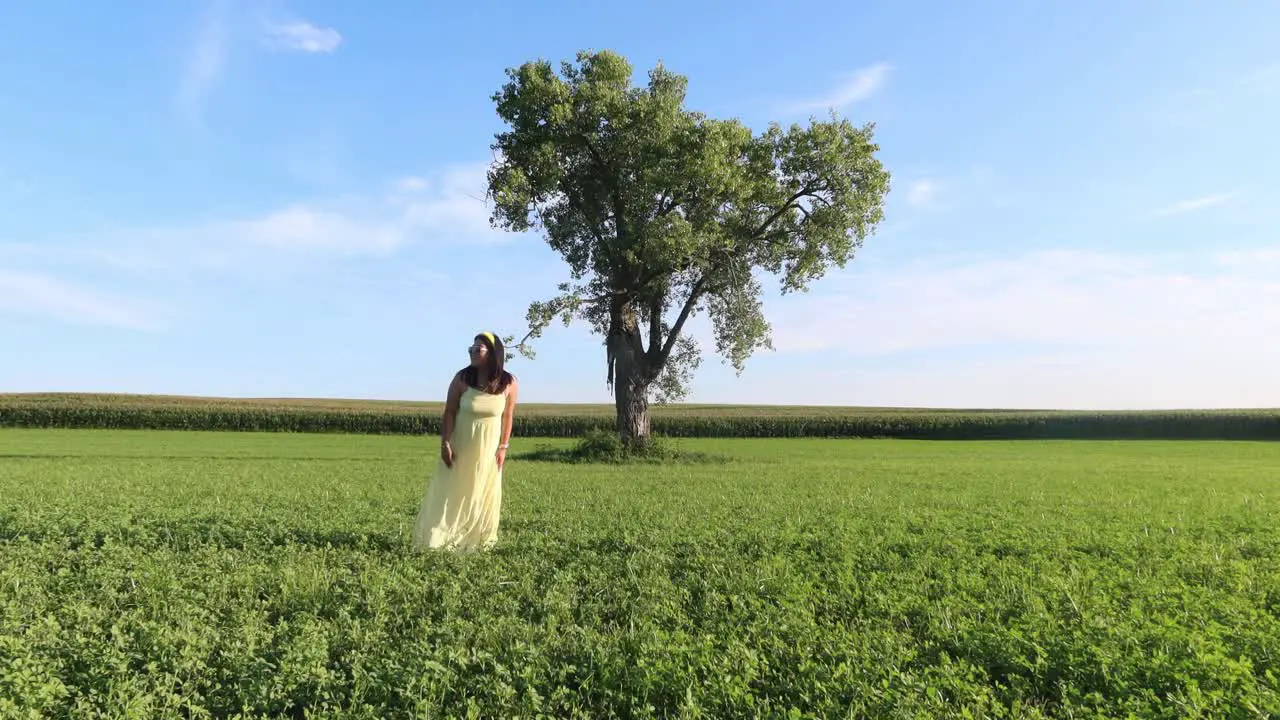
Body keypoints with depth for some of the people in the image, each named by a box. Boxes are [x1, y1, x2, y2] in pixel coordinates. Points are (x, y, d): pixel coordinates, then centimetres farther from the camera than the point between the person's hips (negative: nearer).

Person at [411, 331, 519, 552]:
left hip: (489, 446, 1)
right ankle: (437, 539, 14)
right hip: (460, 444, -1)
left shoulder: (509, 383, -11)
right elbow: (449, 412, -10)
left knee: (484, 493, 8)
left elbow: (507, 416, -2)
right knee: (451, 491, 4)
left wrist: (503, 447, -2)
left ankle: (476, 540, 21)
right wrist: (445, 444, -15)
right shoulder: (462, 378, -14)